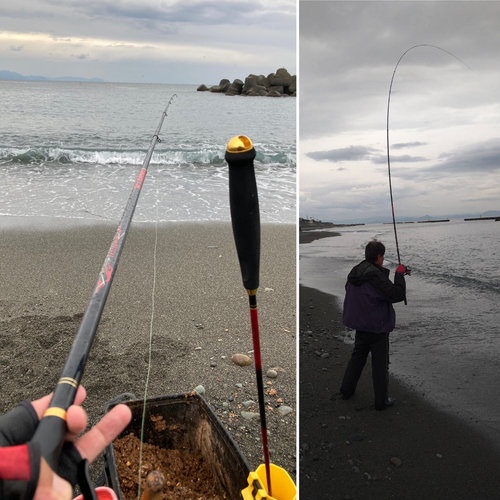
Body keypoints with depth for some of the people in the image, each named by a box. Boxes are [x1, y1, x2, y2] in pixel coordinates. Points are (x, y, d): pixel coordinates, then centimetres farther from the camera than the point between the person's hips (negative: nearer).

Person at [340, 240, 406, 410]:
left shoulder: (355, 272, 1)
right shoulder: (377, 275, -24)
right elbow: (397, 295, -23)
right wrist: (399, 274, -11)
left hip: (360, 324, 8)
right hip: (377, 326, -7)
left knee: (357, 356, 23)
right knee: (380, 363, 6)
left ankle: (346, 390, 31)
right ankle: (381, 401, 16)